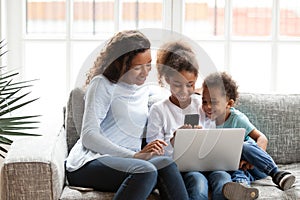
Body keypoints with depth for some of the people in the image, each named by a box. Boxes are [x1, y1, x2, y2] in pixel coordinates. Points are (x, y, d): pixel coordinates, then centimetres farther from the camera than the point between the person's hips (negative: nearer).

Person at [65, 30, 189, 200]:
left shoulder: (144, 90, 21)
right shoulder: (102, 84, -1)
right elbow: (88, 136, -12)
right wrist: (135, 155, -21)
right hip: (90, 162, -6)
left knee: (166, 164, -27)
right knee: (145, 170, -35)